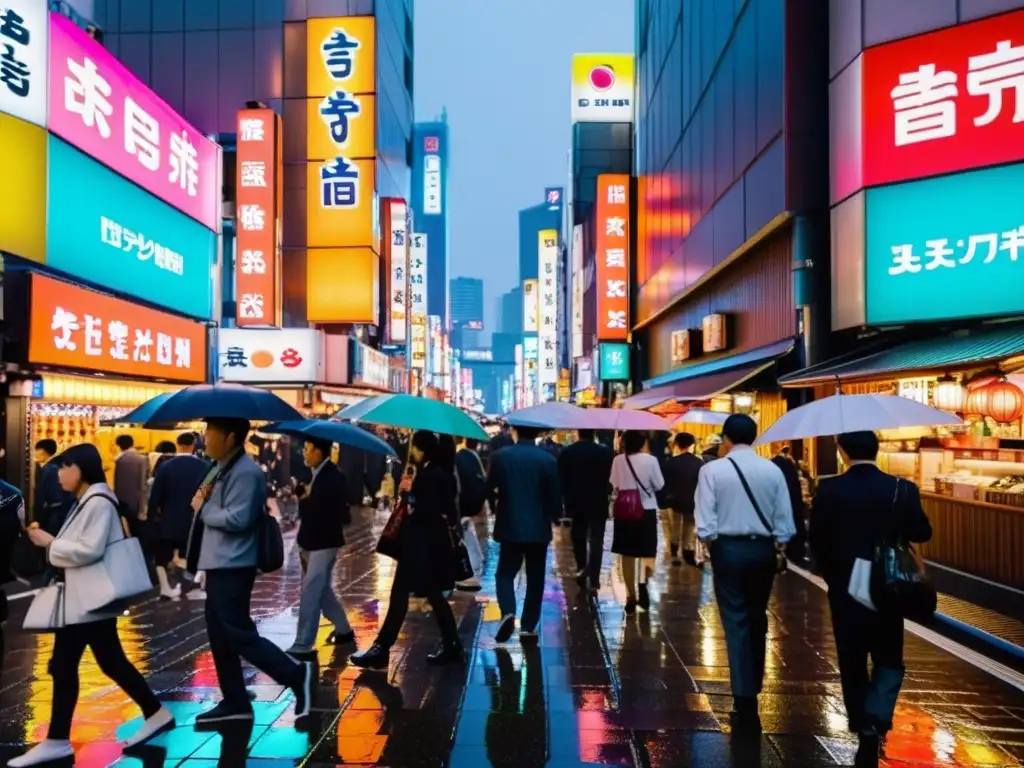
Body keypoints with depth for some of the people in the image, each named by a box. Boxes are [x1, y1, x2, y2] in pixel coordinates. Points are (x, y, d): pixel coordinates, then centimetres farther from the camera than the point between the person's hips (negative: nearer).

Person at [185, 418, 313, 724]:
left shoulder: (245, 472, -18)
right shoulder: (221, 469, 14)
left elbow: (237, 518, -27)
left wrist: (202, 508, -12)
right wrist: (201, 502, -2)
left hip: (232, 566, -10)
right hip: (218, 564, 10)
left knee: (238, 634, -7)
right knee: (220, 635, 14)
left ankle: (297, 675, 4)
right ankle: (235, 703, 24)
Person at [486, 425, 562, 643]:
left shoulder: (500, 456, -6)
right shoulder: (548, 460, -8)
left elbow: (489, 489, 0)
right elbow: (555, 495, -6)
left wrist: (495, 508, 21)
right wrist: (555, 516, 15)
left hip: (510, 525, 0)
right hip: (539, 527, 0)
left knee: (505, 573, 11)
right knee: (535, 578, 10)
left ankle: (507, 613, -13)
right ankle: (528, 627, 11)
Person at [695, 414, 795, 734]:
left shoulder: (713, 470, -10)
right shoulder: (773, 470, -2)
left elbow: (706, 523, -12)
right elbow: (784, 520, 0)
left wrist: (709, 541, 6)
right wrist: (778, 544, 14)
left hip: (728, 549, -3)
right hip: (763, 549, 3)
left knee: (736, 623, 3)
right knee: (757, 621, 17)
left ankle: (745, 704, 1)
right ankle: (751, 692, 30)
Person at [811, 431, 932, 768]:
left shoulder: (829, 490, -11)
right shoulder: (902, 489, -10)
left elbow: (816, 539, -5)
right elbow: (922, 533, -2)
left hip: (844, 589, 0)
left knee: (852, 662, 14)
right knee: (888, 661, 13)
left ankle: (861, 727, 24)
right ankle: (873, 724, -6)